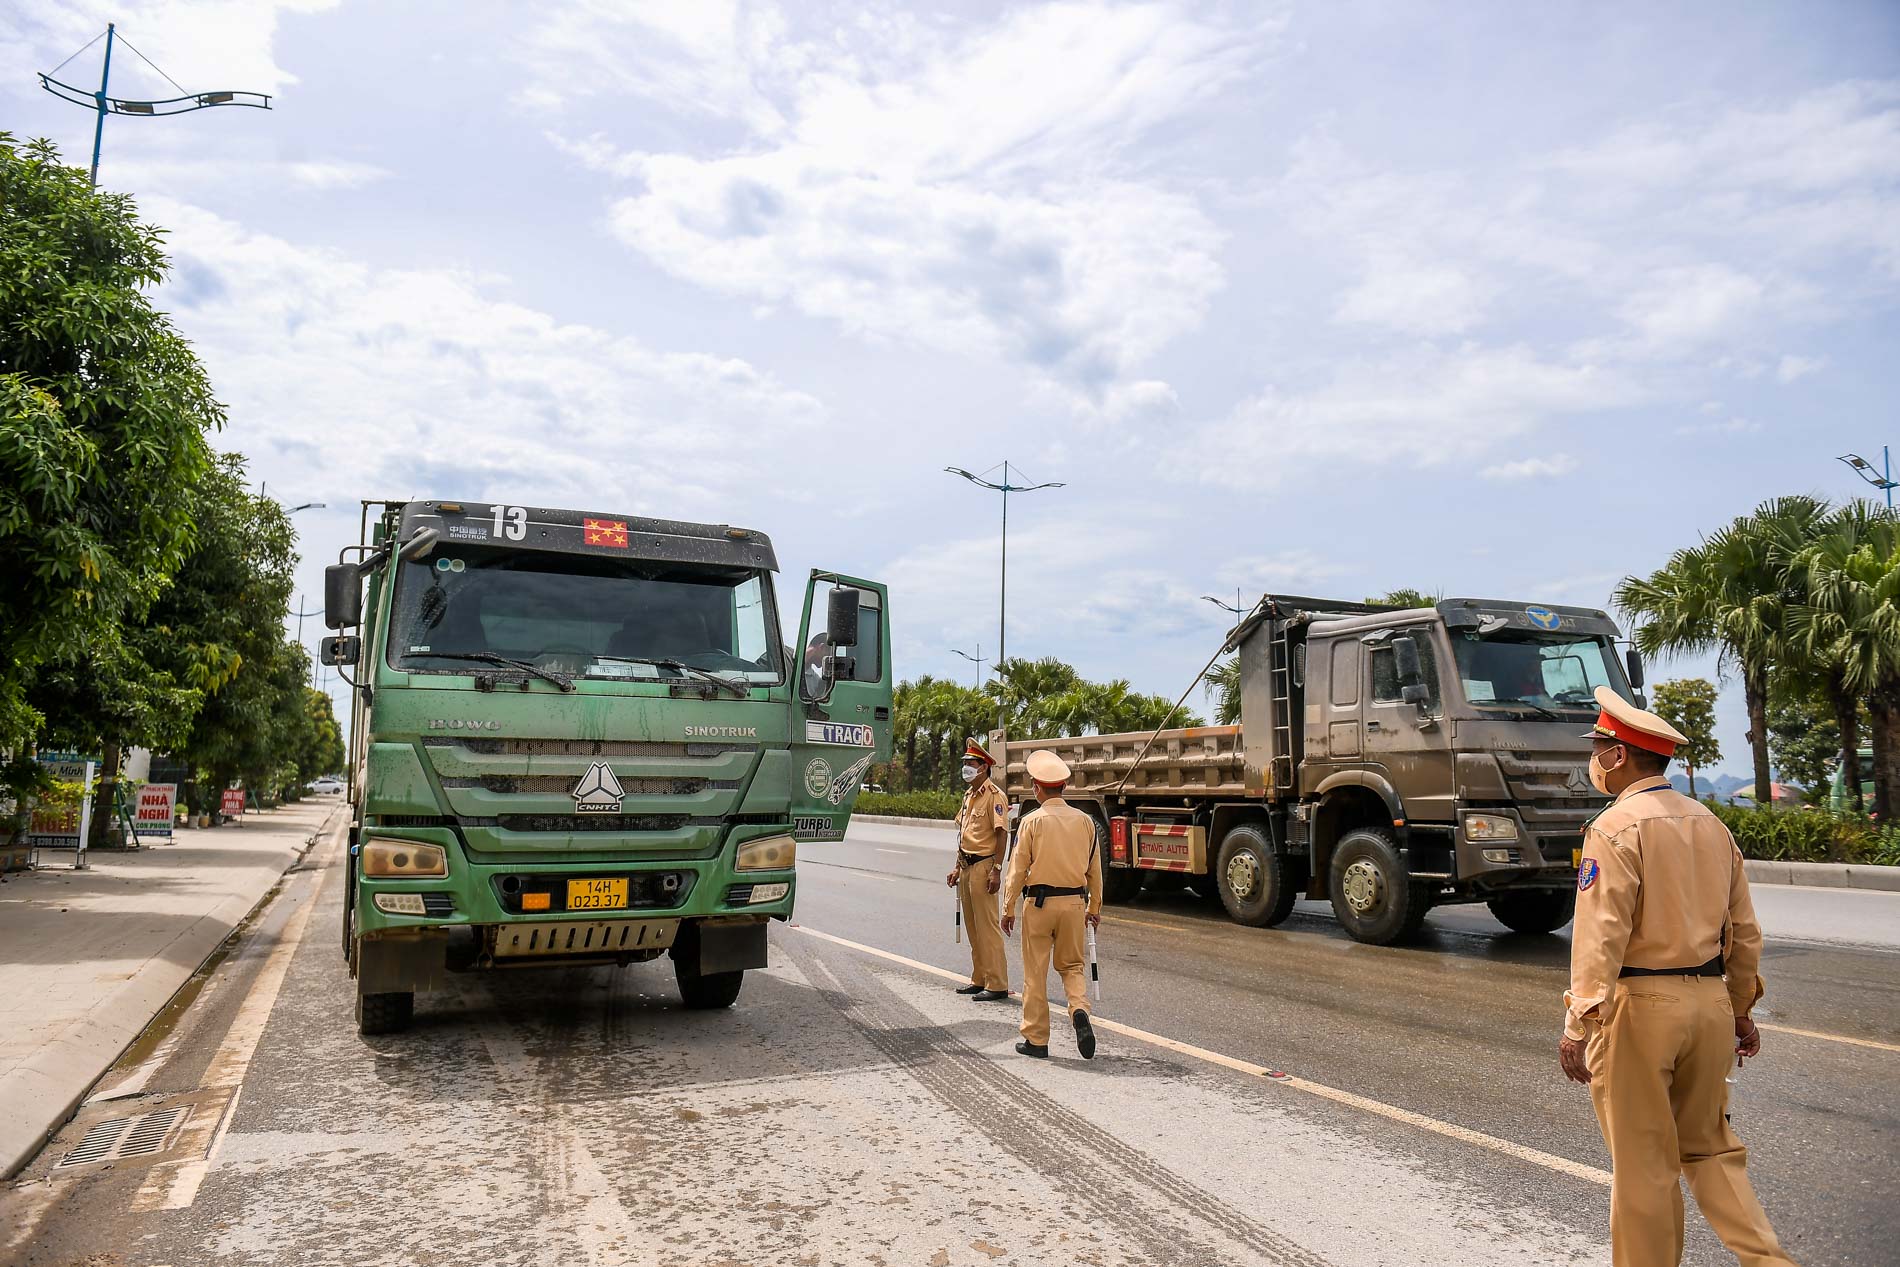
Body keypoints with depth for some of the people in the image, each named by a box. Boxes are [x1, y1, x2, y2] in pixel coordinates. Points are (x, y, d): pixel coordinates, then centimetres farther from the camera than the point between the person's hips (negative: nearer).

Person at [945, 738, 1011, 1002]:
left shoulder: (994, 795, -11)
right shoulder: (969, 795, 16)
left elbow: (1002, 834, -16)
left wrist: (996, 870, -22)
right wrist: (958, 868, 20)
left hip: (983, 866, -9)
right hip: (967, 867, 9)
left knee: (988, 927, -8)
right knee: (972, 927, 13)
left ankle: (997, 985, -4)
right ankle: (980, 980, 22)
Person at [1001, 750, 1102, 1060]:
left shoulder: (1032, 821, -8)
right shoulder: (1084, 820, 3)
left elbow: (1018, 868, -7)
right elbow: (1094, 869, 9)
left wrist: (1009, 908, 1)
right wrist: (1094, 907, 20)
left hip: (1039, 902, -3)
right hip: (1074, 902, 3)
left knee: (1035, 973, 8)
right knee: (1071, 965, 18)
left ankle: (1036, 1040, 14)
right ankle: (1079, 1011, -9)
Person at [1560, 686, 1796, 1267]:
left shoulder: (1616, 828, -14)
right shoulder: (1711, 824, 9)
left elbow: (1600, 935, -21)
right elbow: (1744, 931, 14)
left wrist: (1578, 1026, -20)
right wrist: (1741, 1011, 24)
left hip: (1640, 1003, -7)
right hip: (1709, 1001, 7)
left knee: (1643, 1163, 6)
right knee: (1709, 1146, 21)